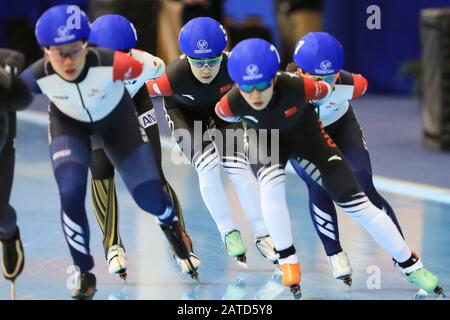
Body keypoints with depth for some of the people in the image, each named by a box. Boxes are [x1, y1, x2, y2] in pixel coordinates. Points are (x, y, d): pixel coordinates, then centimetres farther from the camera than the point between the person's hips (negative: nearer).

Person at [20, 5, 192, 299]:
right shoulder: (38, 76, -35)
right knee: (71, 194, -23)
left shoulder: (111, 64, -41)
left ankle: (171, 223, 38)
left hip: (117, 120, 0)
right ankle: (85, 274, 0)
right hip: (69, 124, 1)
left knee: (150, 198, -3)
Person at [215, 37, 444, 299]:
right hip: (265, 138, 1)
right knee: (271, 186, -29)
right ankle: (288, 262, -8)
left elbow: (329, 89, -19)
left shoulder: (297, 87, -40)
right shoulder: (231, 104, -32)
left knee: (354, 200, -5)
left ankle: (411, 265, 8)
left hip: (305, 133, -1)